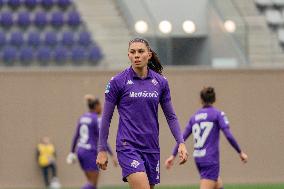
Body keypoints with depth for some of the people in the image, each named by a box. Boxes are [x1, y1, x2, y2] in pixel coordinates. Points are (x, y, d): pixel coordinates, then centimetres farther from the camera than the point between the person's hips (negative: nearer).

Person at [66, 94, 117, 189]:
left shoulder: (83, 117, 11)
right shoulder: (97, 119, -12)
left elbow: (76, 136, 17)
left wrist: (72, 152, 27)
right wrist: (112, 155, -18)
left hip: (81, 151, 8)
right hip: (91, 153, -8)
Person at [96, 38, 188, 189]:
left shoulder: (160, 82, 7)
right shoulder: (118, 82, -3)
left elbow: (171, 116, 12)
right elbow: (106, 118, 2)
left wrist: (181, 143, 1)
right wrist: (102, 150, 0)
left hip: (152, 148, 5)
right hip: (128, 147, -5)